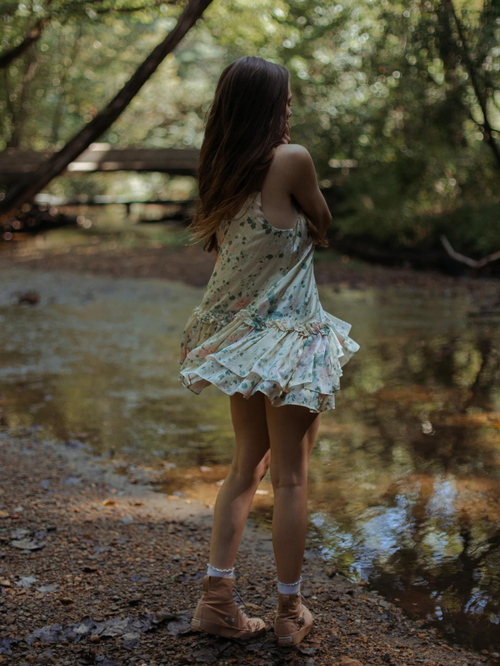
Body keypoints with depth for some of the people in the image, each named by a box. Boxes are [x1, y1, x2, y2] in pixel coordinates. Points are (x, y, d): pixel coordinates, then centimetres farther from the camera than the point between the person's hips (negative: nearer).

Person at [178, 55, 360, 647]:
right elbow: (321, 228, 1)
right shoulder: (291, 159, -16)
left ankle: (217, 597, 18)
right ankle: (289, 613, 17)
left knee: (247, 465, 18)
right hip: (289, 339, -7)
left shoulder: (219, 170, 5)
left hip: (240, 336, 7)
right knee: (290, 477, 5)